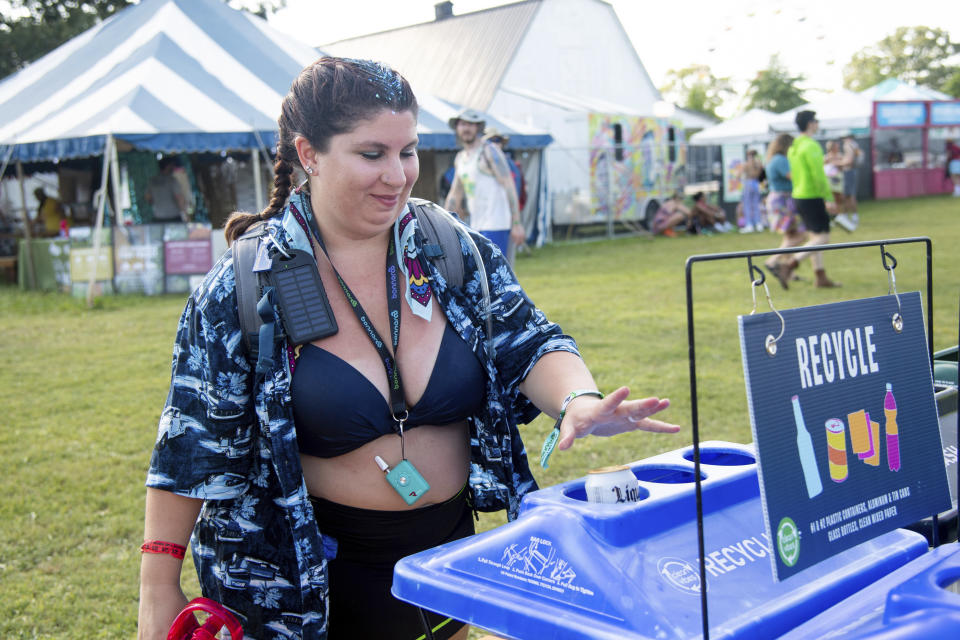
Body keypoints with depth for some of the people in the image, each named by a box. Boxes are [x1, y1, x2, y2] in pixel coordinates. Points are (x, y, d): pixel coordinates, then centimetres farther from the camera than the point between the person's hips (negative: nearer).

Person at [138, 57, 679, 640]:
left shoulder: (458, 252, -5)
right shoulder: (243, 287, -13)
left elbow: (528, 342, -6)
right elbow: (192, 443, -9)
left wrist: (579, 400, -29)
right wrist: (160, 588, -8)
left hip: (450, 551, 4)